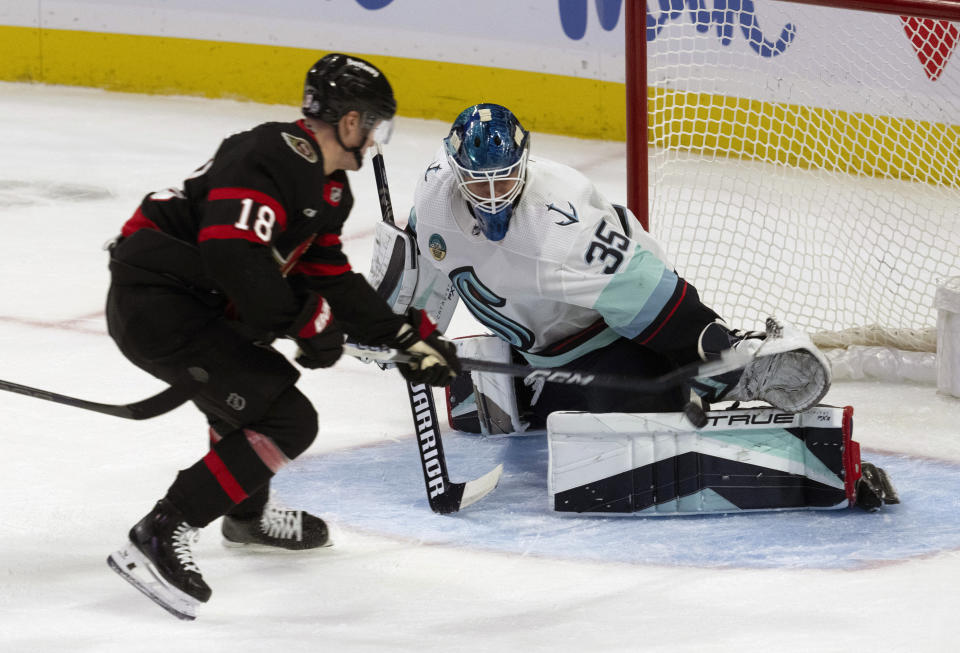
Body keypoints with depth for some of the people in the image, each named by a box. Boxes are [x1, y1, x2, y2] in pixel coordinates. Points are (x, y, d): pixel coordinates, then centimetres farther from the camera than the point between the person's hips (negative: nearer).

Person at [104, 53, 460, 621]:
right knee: (286, 420, -13)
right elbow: (231, 253, -29)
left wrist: (407, 337, 20)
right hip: (157, 303, -11)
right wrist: (306, 319, -20)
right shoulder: (278, 158, -18)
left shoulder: (327, 189, 15)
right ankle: (160, 537, -14)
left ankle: (248, 514, 51)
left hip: (187, 298, 11)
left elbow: (331, 279, 23)